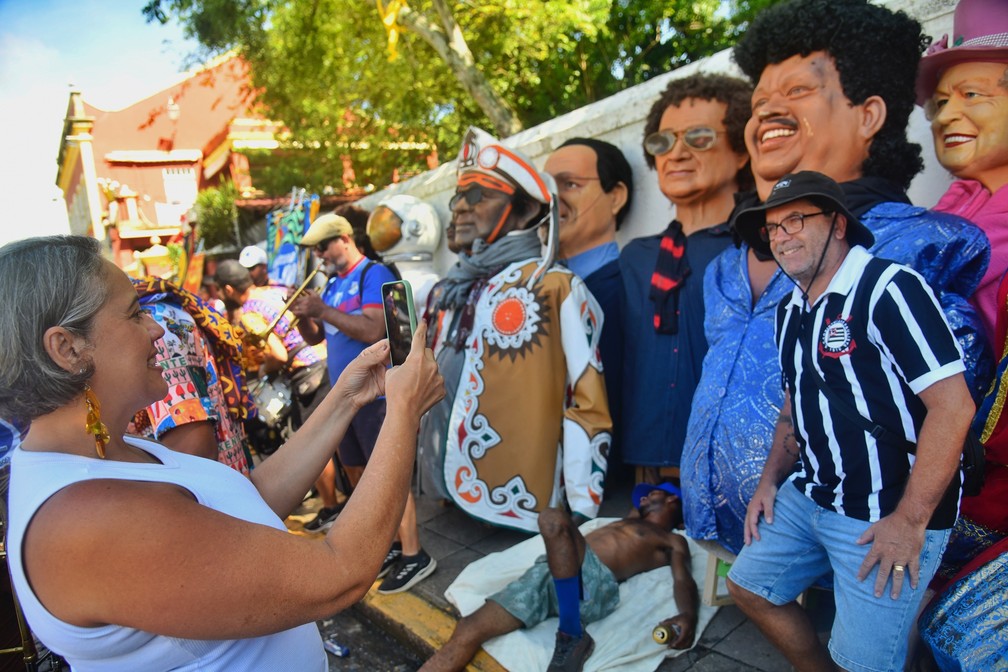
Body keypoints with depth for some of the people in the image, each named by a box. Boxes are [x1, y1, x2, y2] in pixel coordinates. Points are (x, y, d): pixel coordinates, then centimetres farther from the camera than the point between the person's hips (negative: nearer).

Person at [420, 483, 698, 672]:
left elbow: (683, 580, 4)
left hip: (594, 578, -7)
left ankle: (571, 636, -26)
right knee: (470, 629, -14)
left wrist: (688, 614, -13)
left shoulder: (673, 541, 22)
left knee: (554, 519, -36)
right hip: (549, 571, 7)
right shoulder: (628, 522, 40)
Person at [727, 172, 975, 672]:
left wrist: (910, 521, -20)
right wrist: (771, 479, 8)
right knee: (748, 586, 15)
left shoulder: (889, 288, -18)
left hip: (888, 515, -8)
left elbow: (953, 406, -22)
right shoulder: (791, 312, 9)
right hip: (809, 497, 8)